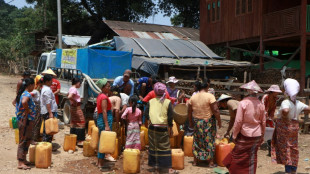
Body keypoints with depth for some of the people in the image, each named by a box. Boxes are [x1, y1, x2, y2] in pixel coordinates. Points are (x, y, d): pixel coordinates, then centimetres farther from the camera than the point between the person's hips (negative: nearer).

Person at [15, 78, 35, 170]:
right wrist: (27, 111, -23)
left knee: (27, 140, 18)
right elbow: (24, 102, -39)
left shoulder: (22, 93, 13)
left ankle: (24, 160, 28)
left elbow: (16, 102, 29)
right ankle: (21, 163, 0)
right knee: (23, 141, -5)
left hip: (24, 120, 10)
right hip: (26, 121, -10)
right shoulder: (27, 94, -17)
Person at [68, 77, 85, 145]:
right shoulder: (74, 89, -18)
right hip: (76, 108, -10)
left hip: (73, 107, 10)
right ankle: (79, 141, -6)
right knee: (80, 123, -7)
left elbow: (68, 95, 31)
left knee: (73, 123, 15)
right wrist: (75, 101, -19)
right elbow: (69, 97, -34)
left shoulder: (71, 88, 11)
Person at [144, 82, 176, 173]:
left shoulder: (150, 101, 0)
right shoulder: (168, 102, -5)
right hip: (163, 128, -2)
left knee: (153, 147, 14)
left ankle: (154, 164, 22)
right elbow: (170, 117, -6)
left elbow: (146, 114, -4)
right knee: (165, 148, 3)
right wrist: (170, 129, 2)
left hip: (152, 127, 2)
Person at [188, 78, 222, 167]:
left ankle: (195, 161, 23)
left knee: (197, 140, 16)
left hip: (197, 122, 4)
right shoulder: (210, 96, -15)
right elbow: (215, 110, -17)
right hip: (208, 122, -3)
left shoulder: (193, 97, -1)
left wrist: (191, 122, 16)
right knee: (209, 141, 9)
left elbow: (189, 111, 5)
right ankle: (211, 162, 16)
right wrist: (219, 121, -6)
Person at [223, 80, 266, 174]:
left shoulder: (243, 103, -14)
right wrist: (262, 135, 19)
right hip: (256, 135, 4)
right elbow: (263, 122, 6)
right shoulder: (261, 104, -1)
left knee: (238, 155, 8)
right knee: (252, 157, 12)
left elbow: (238, 121, -13)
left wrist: (234, 135, -3)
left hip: (244, 134, -4)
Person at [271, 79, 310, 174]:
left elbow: (285, 110, -39)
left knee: (285, 149, 3)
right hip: (294, 126, 6)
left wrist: (284, 118, -22)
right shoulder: (298, 103, 1)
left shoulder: (286, 102, -20)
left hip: (284, 127, -6)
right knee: (293, 149, 16)